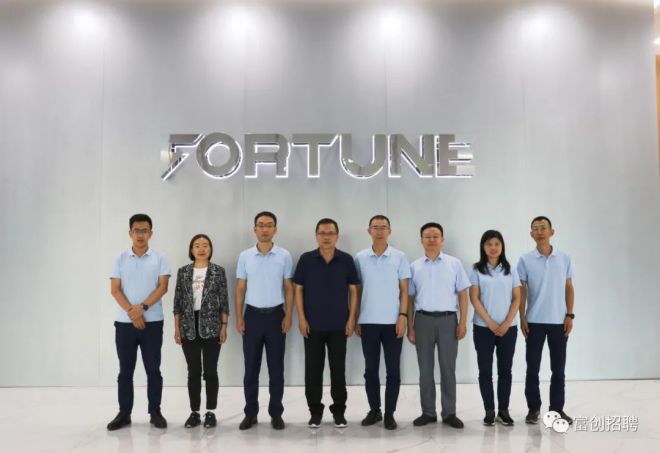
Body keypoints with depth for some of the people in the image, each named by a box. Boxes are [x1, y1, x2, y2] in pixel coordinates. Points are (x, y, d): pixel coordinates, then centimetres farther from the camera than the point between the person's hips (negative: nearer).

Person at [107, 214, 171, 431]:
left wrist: (142, 307, -17)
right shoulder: (120, 259, 5)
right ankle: (124, 413, 18)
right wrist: (131, 312, -13)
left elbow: (162, 287, -6)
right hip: (124, 322, 1)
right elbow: (115, 290, -1)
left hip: (152, 322, -1)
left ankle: (155, 412, 14)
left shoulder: (160, 259, 1)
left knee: (153, 369, 4)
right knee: (125, 370, 8)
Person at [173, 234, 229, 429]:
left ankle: (210, 412, 13)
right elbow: (178, 302, 6)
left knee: (210, 370, 3)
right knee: (193, 372, 7)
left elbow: (224, 301, 0)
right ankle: (194, 412, 16)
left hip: (211, 326, -1)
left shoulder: (218, 271, 1)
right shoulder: (183, 272, 5)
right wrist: (177, 328, 2)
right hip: (189, 326, 2)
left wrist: (224, 326, -5)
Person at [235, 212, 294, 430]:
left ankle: (276, 413, 16)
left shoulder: (284, 256, -1)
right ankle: (250, 413, 18)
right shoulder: (245, 256, 2)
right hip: (253, 315, 1)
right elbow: (240, 289, 5)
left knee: (276, 367, 5)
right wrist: (239, 317, -1)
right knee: (251, 367, 6)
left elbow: (289, 288, 2)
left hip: (275, 315, -1)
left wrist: (288, 316, -6)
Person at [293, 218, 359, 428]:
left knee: (338, 368, 6)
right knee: (313, 369, 6)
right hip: (313, 325, 0)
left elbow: (353, 290, 3)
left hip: (339, 325, 0)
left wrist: (352, 318, -3)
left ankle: (339, 410, 19)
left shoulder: (346, 260, 0)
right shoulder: (306, 259, -1)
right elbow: (298, 289, 1)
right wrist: (301, 318, -5)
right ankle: (315, 410, 19)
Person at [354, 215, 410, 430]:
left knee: (393, 369, 3)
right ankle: (374, 410, 21)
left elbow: (404, 290, 1)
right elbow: (357, 291, 7)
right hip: (368, 322, 1)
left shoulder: (400, 257, 0)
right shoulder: (360, 258, 3)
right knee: (370, 369, 8)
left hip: (392, 321, -1)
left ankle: (389, 412, 14)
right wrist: (355, 319, 4)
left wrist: (403, 316, -8)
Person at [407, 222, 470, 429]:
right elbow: (410, 298, 7)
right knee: (425, 369, 8)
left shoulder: (454, 264, 2)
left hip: (447, 319, -1)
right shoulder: (414, 266, 5)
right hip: (423, 320, 1)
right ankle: (428, 412, 18)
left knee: (448, 368, 5)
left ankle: (449, 413, 16)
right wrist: (410, 327, 3)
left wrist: (463, 322, -5)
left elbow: (462, 294, 3)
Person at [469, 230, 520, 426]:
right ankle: (489, 410, 13)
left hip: (508, 327, 2)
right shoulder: (477, 269, 0)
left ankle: (504, 410, 17)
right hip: (483, 327, -1)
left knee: (505, 369, 7)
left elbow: (517, 299, 2)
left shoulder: (510, 270, 5)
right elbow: (474, 299, -5)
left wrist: (506, 324, -9)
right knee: (485, 370, 3)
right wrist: (491, 323, -11)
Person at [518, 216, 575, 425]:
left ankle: (557, 408, 19)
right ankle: (533, 407, 16)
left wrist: (570, 315, -1)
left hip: (559, 321, 1)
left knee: (558, 368, 7)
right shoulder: (525, 260, -1)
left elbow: (569, 288, 6)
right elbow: (522, 291, 0)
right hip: (534, 321, -1)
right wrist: (522, 318, -5)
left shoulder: (564, 258, 3)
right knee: (532, 367, 4)